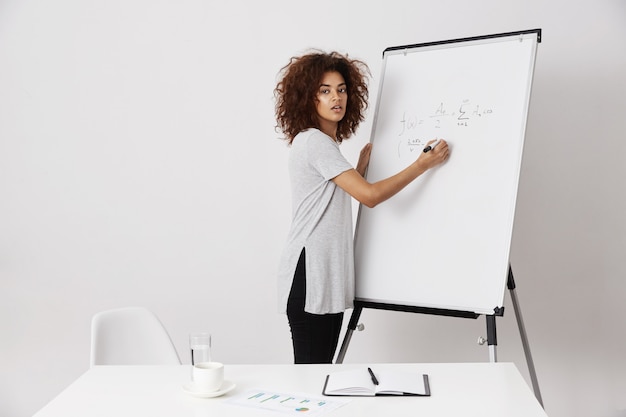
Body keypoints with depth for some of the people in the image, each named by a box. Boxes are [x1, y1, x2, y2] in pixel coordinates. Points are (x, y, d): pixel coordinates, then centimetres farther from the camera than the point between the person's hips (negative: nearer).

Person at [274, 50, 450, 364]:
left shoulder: (325, 143, 19)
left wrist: (361, 167, 17)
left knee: (322, 367, 9)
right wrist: (422, 165, -12)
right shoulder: (313, 141, -11)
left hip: (328, 276, 10)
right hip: (308, 276, -10)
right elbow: (370, 195, -17)